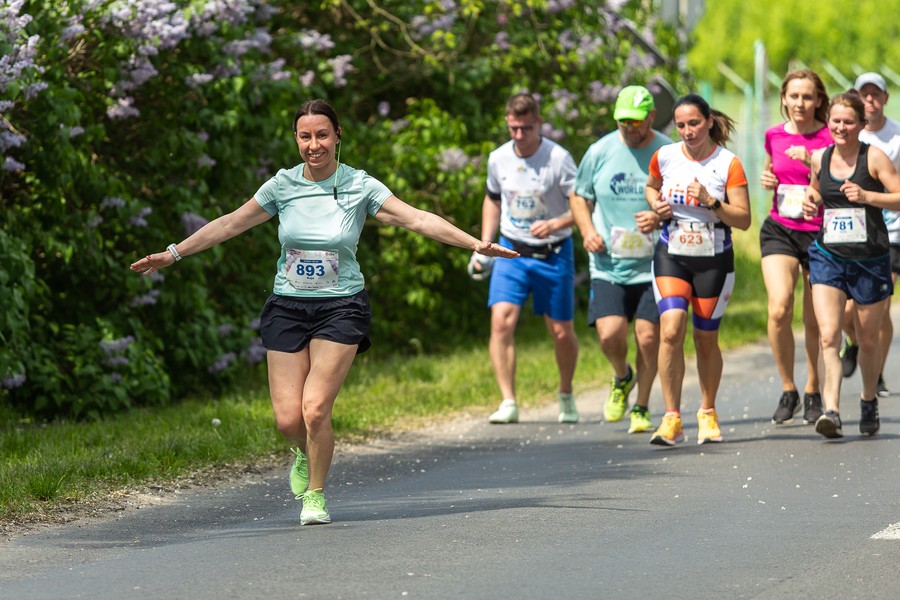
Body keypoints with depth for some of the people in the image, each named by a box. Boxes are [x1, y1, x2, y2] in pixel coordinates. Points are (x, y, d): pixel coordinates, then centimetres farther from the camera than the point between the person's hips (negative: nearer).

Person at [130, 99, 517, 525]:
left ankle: (315, 495, 9)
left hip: (341, 309, -2)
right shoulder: (283, 185, 1)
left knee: (315, 409, -15)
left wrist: (475, 244, -18)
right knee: (288, 418, -6)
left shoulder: (360, 186, -4)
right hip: (287, 308, 2)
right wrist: (173, 253, 10)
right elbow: (230, 224, 10)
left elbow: (418, 220, -9)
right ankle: (307, 453, 31)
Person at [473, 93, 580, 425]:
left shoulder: (558, 158, -14)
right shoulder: (498, 159, -1)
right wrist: (484, 245, 10)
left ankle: (566, 395, 33)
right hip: (511, 251, 3)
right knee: (501, 322, -17)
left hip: (553, 254, -3)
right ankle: (508, 403, -14)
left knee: (561, 332, 6)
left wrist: (555, 224, -29)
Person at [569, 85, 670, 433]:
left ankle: (641, 407, 15)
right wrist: (587, 230, -1)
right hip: (609, 264, 1)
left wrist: (662, 218, -16)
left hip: (654, 264, -1)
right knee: (610, 334, -12)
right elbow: (579, 196, 17)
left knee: (648, 337, -6)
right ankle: (622, 378, 23)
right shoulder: (600, 152, 4)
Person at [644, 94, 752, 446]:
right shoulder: (665, 157, 0)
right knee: (671, 329, -18)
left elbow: (744, 220, -9)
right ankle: (672, 419, -14)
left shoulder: (728, 164, -7)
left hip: (714, 260, -1)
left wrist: (710, 201, -23)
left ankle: (707, 412, 31)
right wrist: (656, 204, 0)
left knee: (706, 340, 8)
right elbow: (651, 187, 22)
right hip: (671, 258, 1)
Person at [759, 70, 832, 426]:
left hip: (819, 233, -2)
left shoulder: (829, 139, -5)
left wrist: (812, 162, -22)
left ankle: (813, 393, 25)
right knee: (779, 309, -18)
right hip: (779, 231, 2)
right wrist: (766, 179, 4)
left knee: (814, 322, 5)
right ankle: (788, 391, -3)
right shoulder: (774, 137, 7)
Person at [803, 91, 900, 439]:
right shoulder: (820, 158, 5)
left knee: (868, 339, 12)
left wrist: (866, 196, -23)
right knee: (828, 335, -16)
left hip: (870, 259, -2)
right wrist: (811, 201, 4)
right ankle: (831, 410, -23)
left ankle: (869, 401, 37)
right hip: (827, 256, 2)